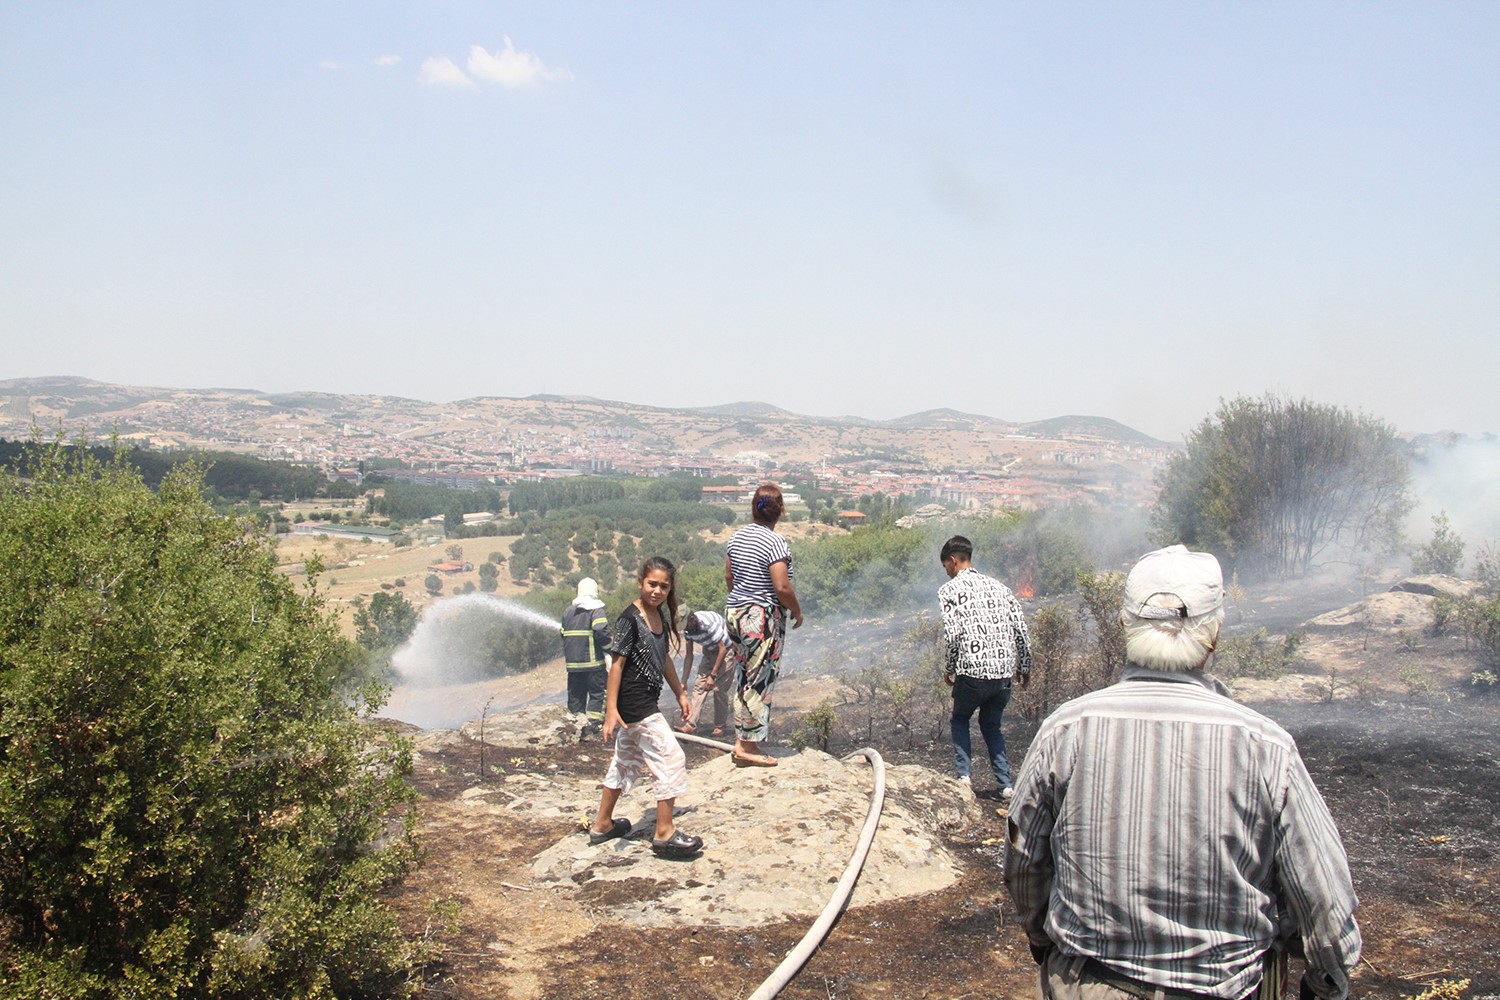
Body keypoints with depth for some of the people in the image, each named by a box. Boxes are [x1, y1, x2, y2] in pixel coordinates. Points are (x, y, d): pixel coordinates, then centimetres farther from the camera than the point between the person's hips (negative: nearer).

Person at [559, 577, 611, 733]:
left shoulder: (568, 611, 15)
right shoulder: (596, 610, -5)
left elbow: (563, 634, 20)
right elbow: (602, 633, -17)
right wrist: (608, 654, -7)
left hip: (572, 662, 5)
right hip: (593, 662, -5)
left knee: (575, 696, 11)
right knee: (597, 693, 1)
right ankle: (593, 723, -8)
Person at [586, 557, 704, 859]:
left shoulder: (660, 617, 9)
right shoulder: (630, 619, -16)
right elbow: (617, 664, -18)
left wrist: (680, 693, 24)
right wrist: (611, 710, -20)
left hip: (645, 703, 9)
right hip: (634, 704, -9)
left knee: (626, 762, 18)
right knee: (671, 759, -8)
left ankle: (602, 825, 30)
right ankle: (665, 833, -2)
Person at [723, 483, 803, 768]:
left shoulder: (737, 536, 6)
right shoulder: (775, 543, -18)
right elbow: (782, 588, -22)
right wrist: (797, 611, -6)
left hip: (735, 612, 8)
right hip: (762, 618, -8)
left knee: (743, 677, 15)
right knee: (759, 681, 0)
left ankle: (741, 739, 21)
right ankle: (747, 747, 5)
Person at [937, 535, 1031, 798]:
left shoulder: (950, 590, 0)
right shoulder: (997, 586, 15)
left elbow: (952, 633, -9)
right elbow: (1020, 629, 11)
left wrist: (948, 668, 4)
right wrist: (1024, 667, 19)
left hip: (972, 670, -4)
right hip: (1004, 671, 5)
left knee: (959, 719, 19)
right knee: (991, 723, 21)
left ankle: (964, 774, 5)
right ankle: (1005, 783, 11)